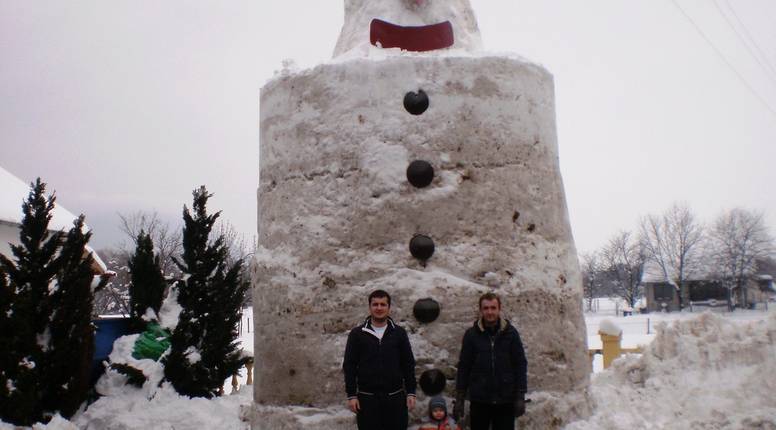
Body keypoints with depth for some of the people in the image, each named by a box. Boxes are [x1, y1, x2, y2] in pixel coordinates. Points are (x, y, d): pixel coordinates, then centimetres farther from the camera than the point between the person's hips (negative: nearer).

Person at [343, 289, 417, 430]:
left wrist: (411, 392, 0)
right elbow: (349, 366, 0)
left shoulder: (399, 333, 3)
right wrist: (351, 395, -5)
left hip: (395, 397, 1)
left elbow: (408, 365, 5)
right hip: (367, 398, -1)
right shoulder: (357, 334, 0)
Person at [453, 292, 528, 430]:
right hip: (479, 400, 0)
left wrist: (520, 396, -5)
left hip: (505, 400, 0)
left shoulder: (510, 333, -1)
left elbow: (521, 365, 0)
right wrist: (459, 398, 0)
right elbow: (463, 367, 2)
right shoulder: (471, 334, 0)